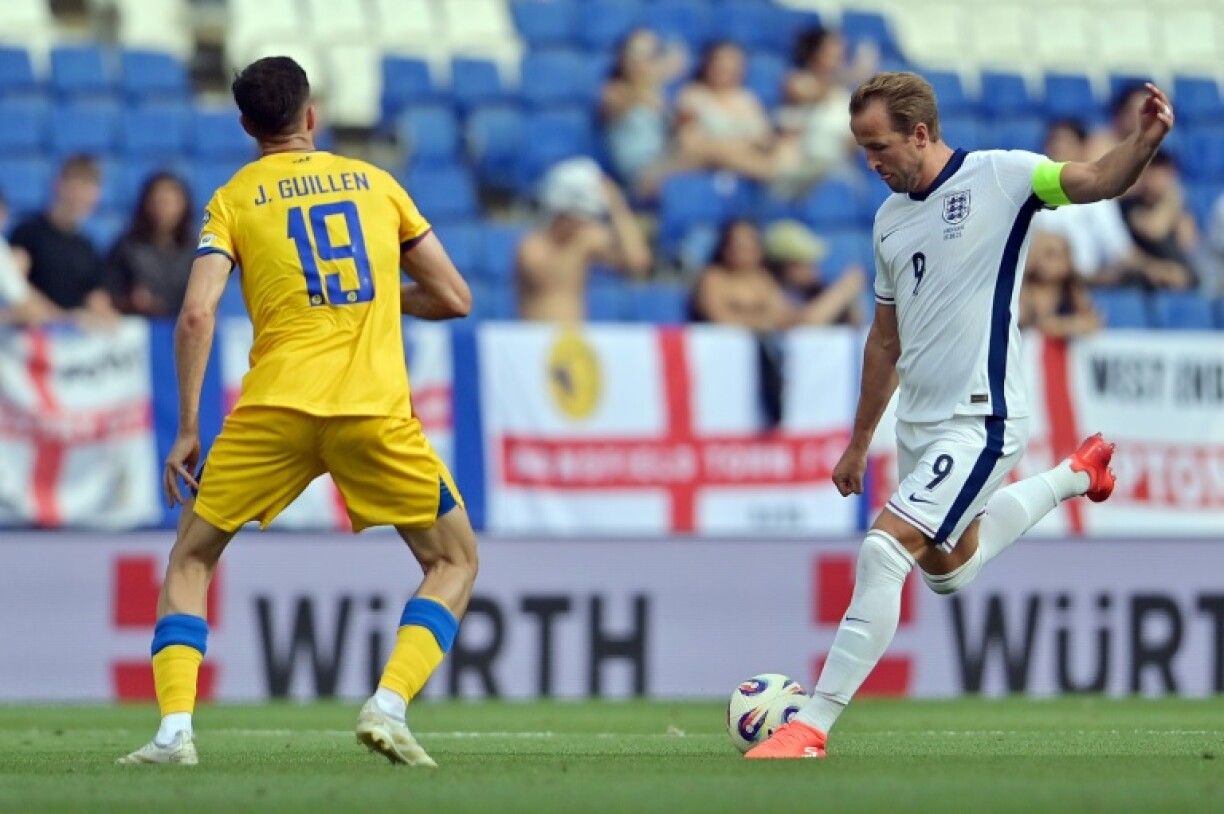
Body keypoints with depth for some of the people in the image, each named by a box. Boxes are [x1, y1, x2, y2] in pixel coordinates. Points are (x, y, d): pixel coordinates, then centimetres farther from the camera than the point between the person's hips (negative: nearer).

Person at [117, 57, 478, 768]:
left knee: (191, 560, 17)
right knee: (454, 561, 16)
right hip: (376, 409, 0)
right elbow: (454, 298, 15)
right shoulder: (375, 182, 15)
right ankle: (389, 705, -6)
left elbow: (197, 315, -4)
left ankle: (175, 729, 0)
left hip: (275, 410, 0)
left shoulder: (234, 200, 9)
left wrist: (188, 431, 0)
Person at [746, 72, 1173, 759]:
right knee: (949, 569, 23)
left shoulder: (998, 176, -9)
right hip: (918, 422, 9)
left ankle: (812, 728, -17)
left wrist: (1144, 141, -42)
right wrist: (859, 443, 24)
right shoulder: (890, 219, 12)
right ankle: (1073, 477, 44)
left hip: (980, 420, -9)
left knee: (884, 551, -20)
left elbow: (1098, 181, -20)